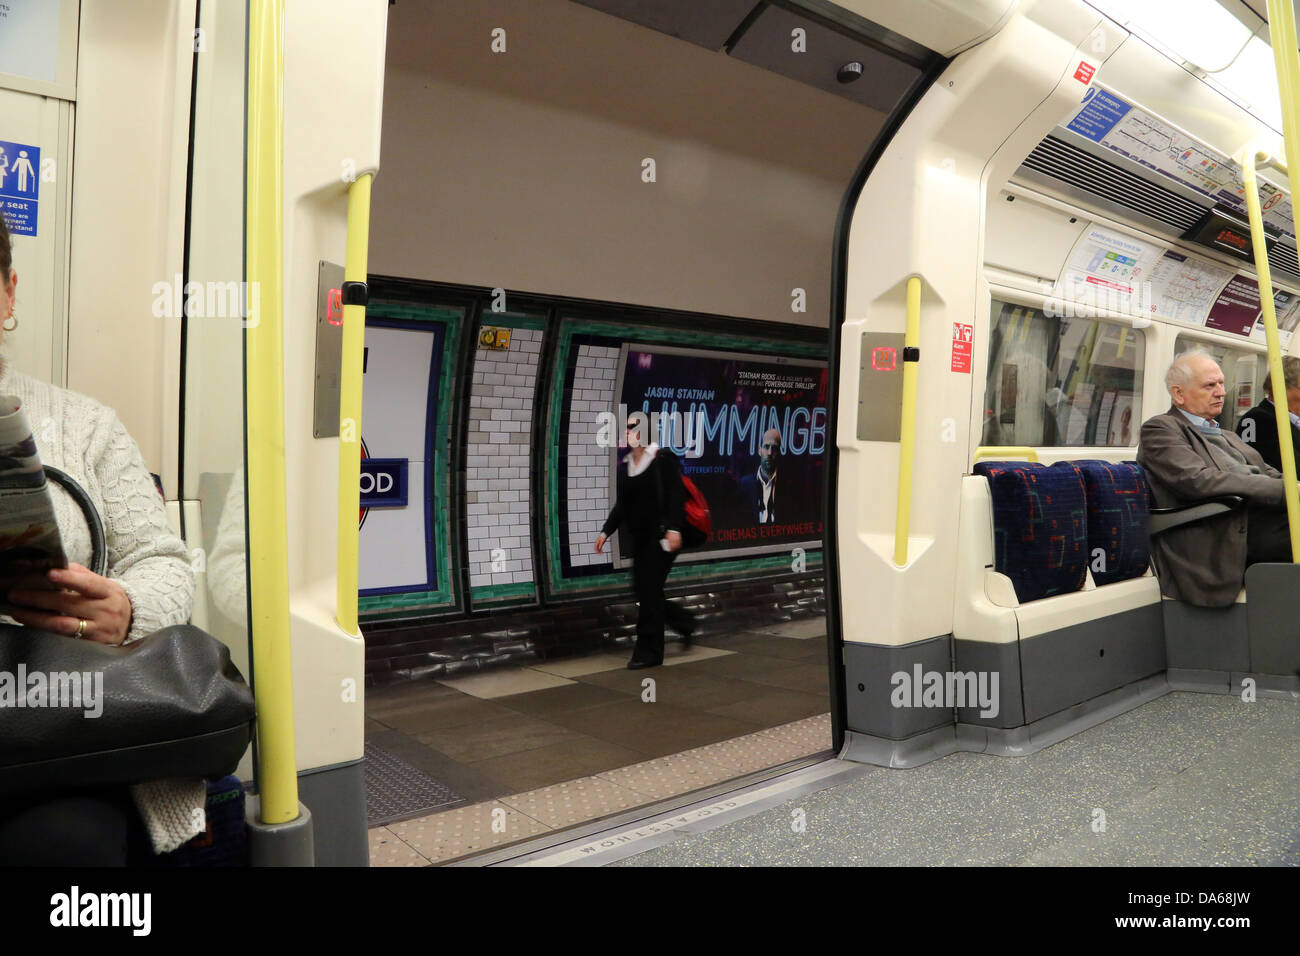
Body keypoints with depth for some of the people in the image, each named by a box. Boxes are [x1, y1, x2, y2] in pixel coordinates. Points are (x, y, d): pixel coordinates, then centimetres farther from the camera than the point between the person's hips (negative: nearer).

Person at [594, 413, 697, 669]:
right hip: (640, 537, 7)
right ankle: (684, 622, 31)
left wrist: (674, 528, -21)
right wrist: (606, 531, 6)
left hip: (661, 535, -7)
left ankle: (649, 651, 3)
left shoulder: (663, 458, -6)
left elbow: (676, 494, -11)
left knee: (649, 589, -6)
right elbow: (621, 504, 14)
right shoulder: (626, 464, 12)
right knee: (642, 588, 8)